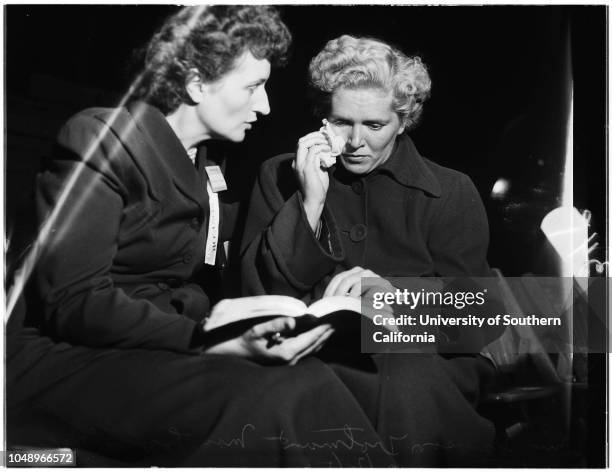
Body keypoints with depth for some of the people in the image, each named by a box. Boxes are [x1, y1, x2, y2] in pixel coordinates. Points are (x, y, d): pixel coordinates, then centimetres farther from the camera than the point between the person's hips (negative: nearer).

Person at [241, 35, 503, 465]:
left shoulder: (451, 192, 9)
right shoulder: (279, 177, 11)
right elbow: (260, 288, 2)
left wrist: (390, 289, -20)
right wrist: (311, 202, -8)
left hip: (428, 354, 1)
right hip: (318, 355, 0)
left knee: (413, 385, -34)